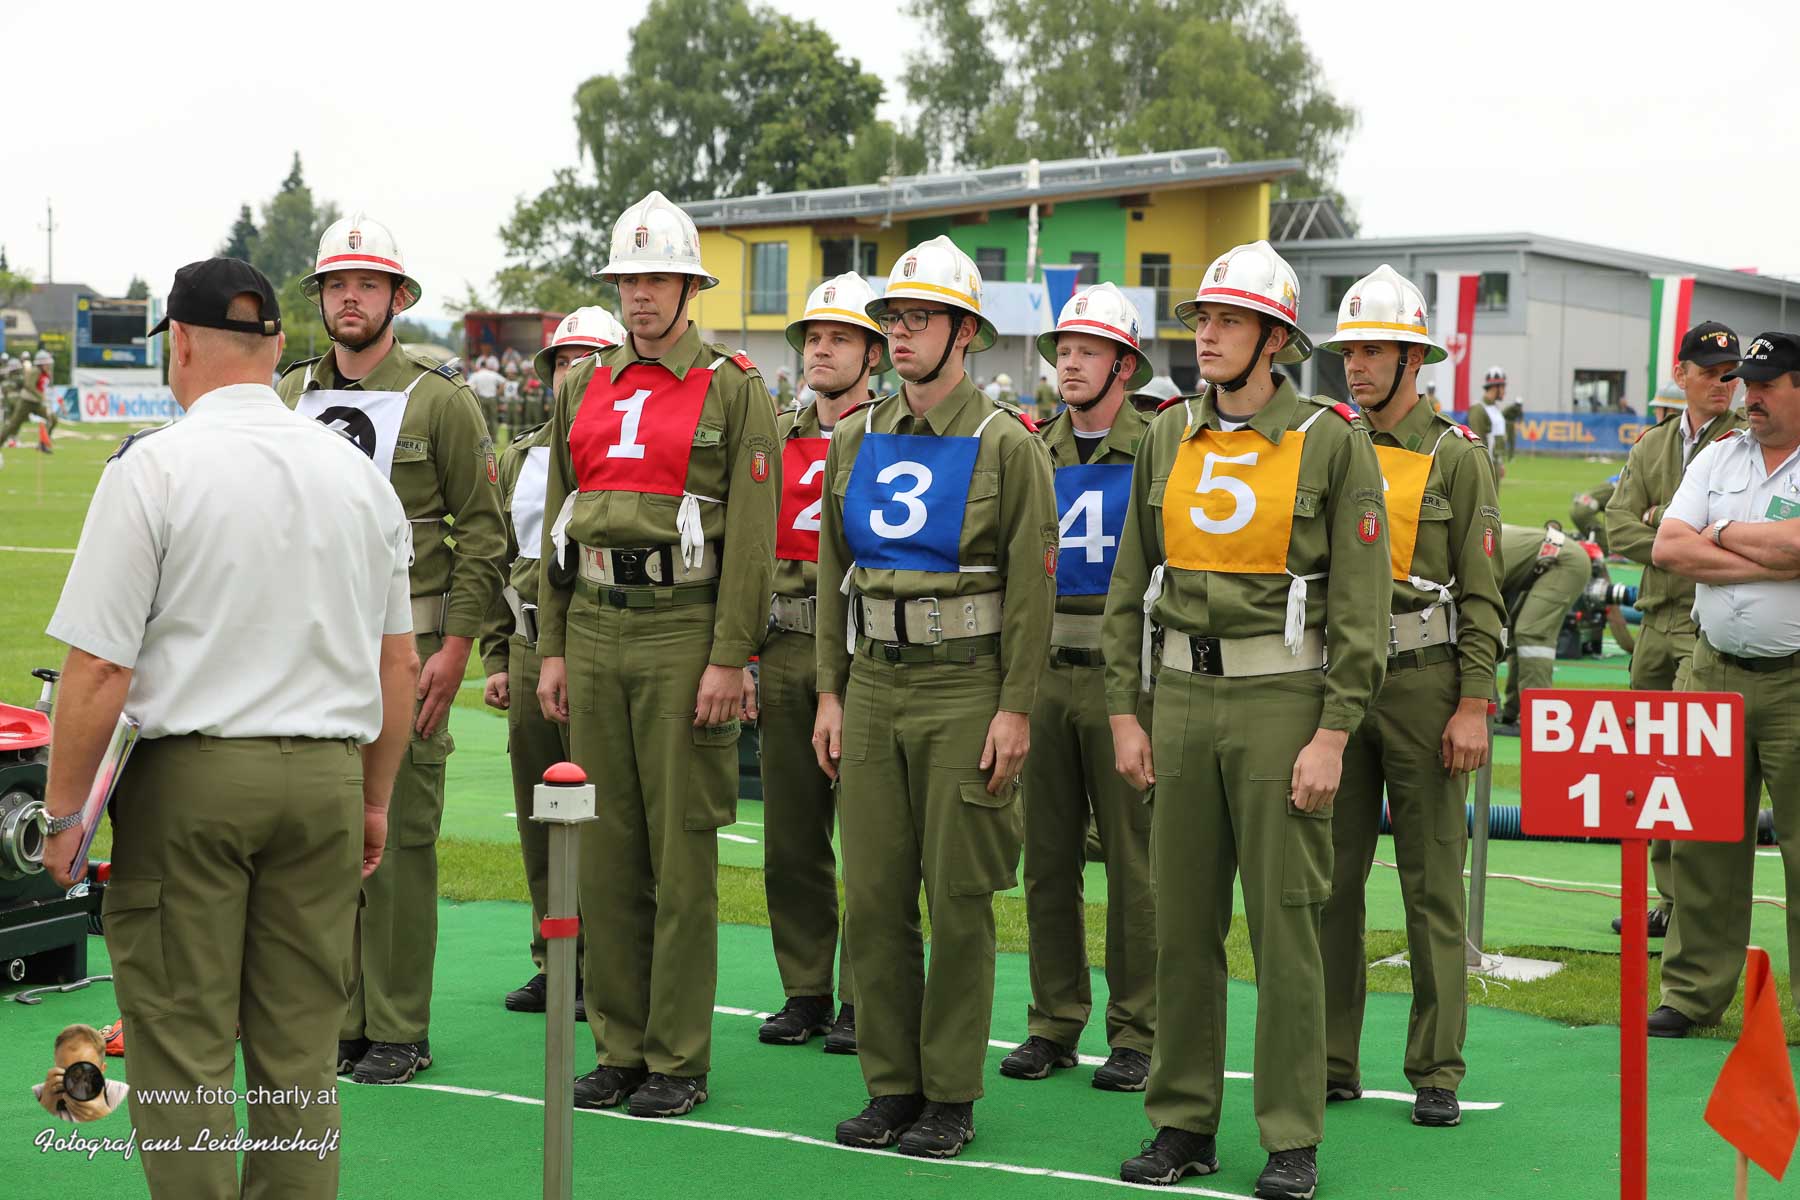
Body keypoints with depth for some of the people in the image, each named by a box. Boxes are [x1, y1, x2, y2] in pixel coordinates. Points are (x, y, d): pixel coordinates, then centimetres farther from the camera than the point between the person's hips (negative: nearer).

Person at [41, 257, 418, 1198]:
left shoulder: (153, 466, -8)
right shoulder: (356, 470, 7)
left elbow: (100, 668, -12)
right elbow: (399, 664, 12)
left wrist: (64, 811, -2)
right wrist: (373, 801, 21)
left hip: (190, 776, -4)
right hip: (326, 775, 5)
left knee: (184, 1049, 3)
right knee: (300, 1048, 11)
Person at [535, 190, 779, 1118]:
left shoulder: (734, 390, -2)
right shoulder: (582, 390, 14)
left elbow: (751, 536, -8)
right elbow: (558, 526, 16)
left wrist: (730, 658, -14)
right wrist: (552, 648, 10)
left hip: (686, 633, -5)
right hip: (595, 633, 5)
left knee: (683, 852, -2)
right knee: (605, 850, 8)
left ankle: (679, 1059, 6)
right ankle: (618, 1048, 17)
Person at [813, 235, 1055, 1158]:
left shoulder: (1006, 444, -5)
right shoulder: (855, 440, 11)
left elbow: (1030, 588, -7)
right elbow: (833, 574, 14)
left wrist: (1014, 709, -12)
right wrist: (831, 692, 8)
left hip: (965, 692, -5)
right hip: (873, 687, 5)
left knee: (958, 899, 0)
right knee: (874, 896, 5)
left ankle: (951, 1096, 10)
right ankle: (890, 1085, 16)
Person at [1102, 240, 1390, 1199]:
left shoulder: (1332, 441, -4)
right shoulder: (1168, 437, 9)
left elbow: (1362, 605, -7)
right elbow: (1130, 587, 12)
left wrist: (1332, 735, -12)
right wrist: (1125, 712, 6)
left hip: (1283, 697, -4)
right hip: (1182, 696, 4)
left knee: (1285, 922, -1)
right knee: (1182, 921, 8)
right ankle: (1183, 1123, 19)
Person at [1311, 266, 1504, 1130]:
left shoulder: (1457, 458, -1)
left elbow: (1481, 595, -4)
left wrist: (1474, 707, -11)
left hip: (1422, 680, -4)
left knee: (1432, 882, 2)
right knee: (1331, 879, 5)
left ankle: (1437, 1073, 9)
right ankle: (1331, 1062, 14)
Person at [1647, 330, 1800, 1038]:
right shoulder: (1718, 457, 12)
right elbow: (1667, 549, 0)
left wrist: (1725, 535, -6)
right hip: (1713, 672, 5)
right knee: (1702, 841, 8)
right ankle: (1694, 993, 17)